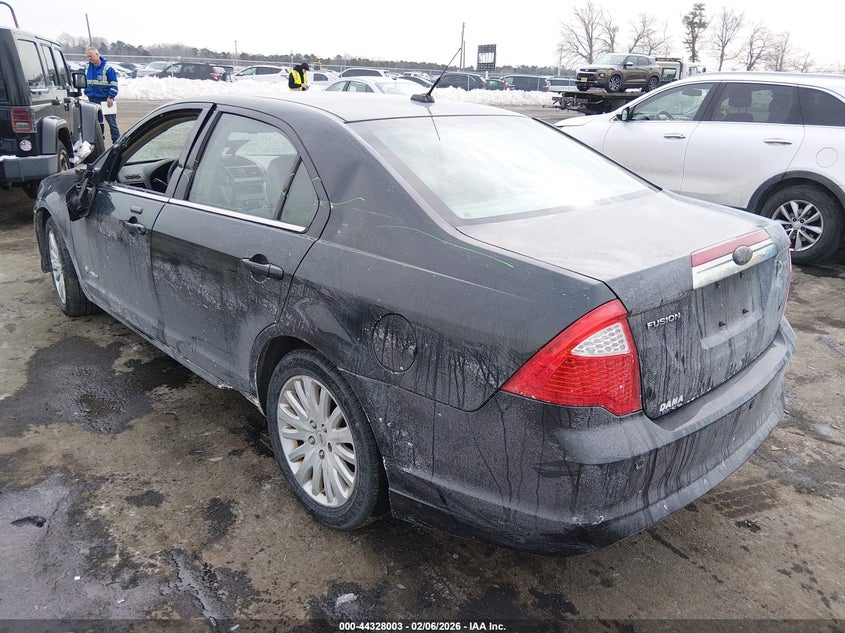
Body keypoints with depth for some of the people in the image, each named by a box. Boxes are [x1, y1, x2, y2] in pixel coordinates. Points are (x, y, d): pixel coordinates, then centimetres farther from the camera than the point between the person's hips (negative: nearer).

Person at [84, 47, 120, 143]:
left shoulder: (108, 68, -8)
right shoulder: (87, 68, 11)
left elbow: (114, 84, -9)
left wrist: (111, 97, -15)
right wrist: (86, 92, 15)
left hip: (105, 99, -6)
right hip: (92, 99, 6)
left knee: (111, 121, -5)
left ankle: (116, 142, 0)